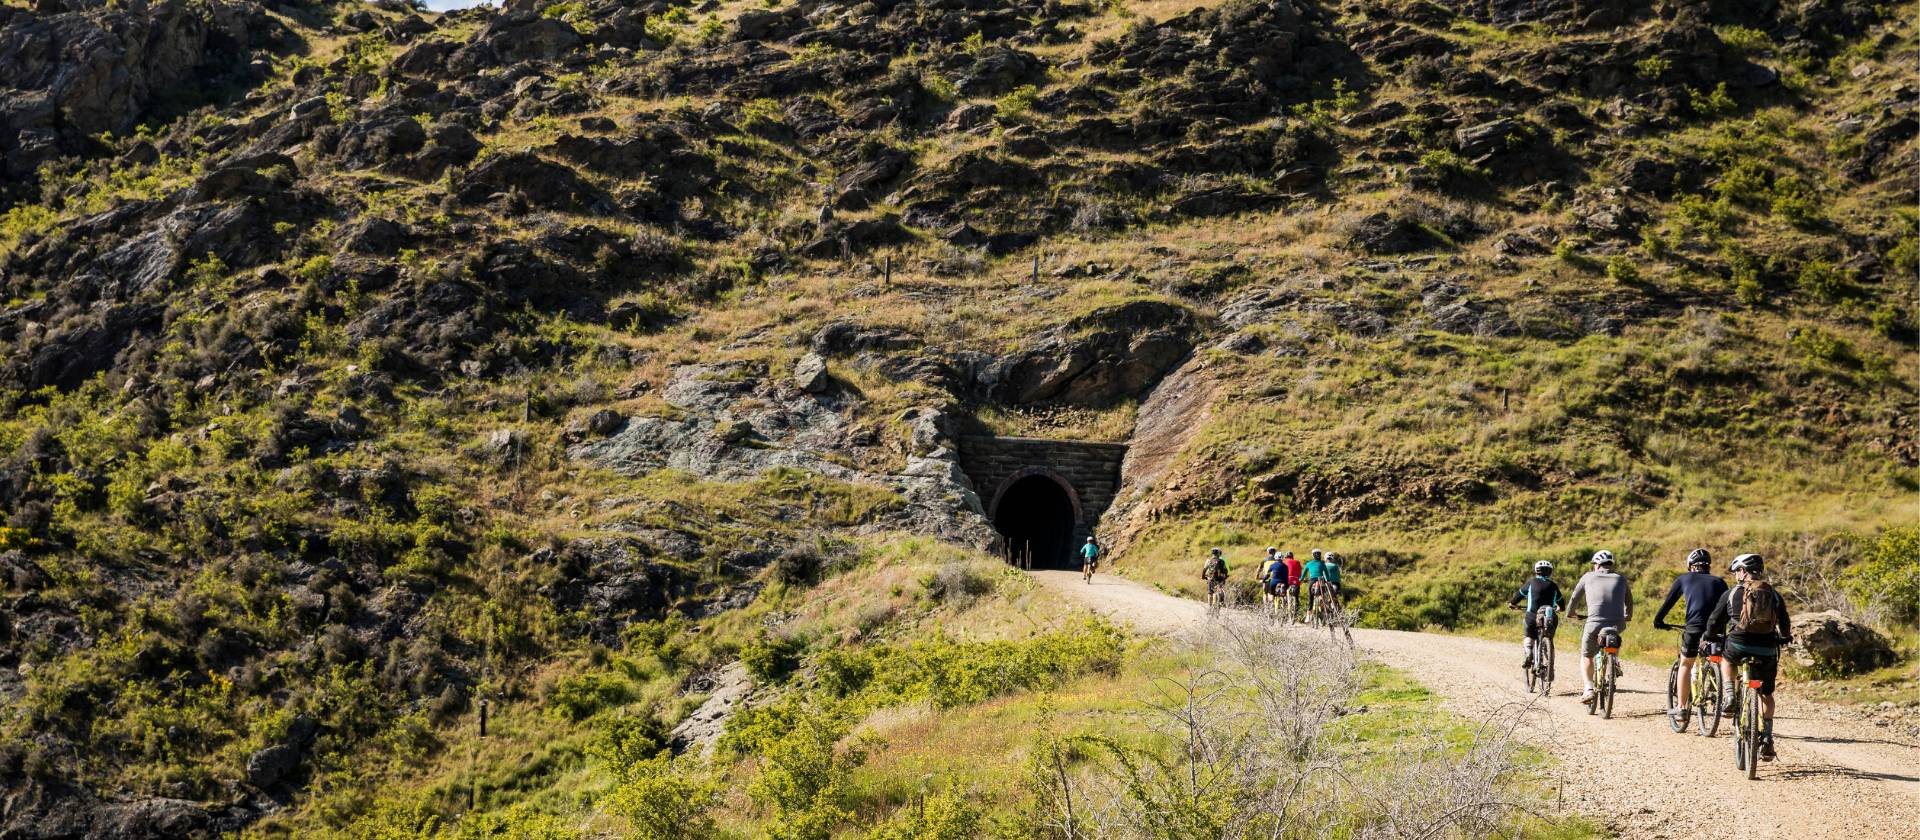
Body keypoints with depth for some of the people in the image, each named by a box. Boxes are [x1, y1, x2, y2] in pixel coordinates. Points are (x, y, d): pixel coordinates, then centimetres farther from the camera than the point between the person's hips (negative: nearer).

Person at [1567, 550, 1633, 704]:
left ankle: (1588, 689, -3)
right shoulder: (1620, 579, 15)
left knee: (1586, 657, 18)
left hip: (1594, 624, -2)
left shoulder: (1589, 577, 11)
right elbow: (1629, 602, 28)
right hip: (1618, 625, 2)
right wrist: (1628, 616, 48)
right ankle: (1614, 663, 20)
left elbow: (1574, 598, 20)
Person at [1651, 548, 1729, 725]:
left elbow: (1669, 601, 16)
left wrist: (1658, 620, 27)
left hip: (1694, 627, -1)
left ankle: (1682, 708, 15)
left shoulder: (1685, 579, 16)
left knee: (1685, 665, 17)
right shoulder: (1718, 581, 20)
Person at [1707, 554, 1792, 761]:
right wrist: (1785, 638, 40)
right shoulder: (1774, 595, 11)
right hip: (1766, 651, 2)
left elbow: (1714, 621, 10)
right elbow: (1785, 625, 18)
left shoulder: (1732, 593, 5)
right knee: (1766, 694, 19)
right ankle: (1767, 738, 10)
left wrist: (1711, 636, 30)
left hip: (1738, 645, -2)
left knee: (1727, 658, 35)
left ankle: (1728, 697, 15)